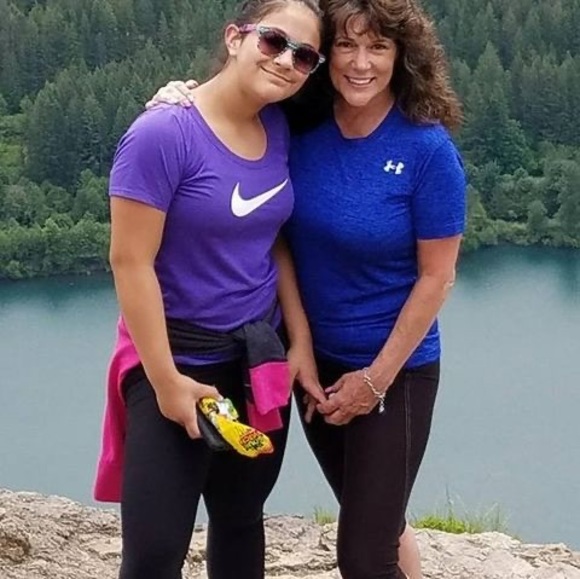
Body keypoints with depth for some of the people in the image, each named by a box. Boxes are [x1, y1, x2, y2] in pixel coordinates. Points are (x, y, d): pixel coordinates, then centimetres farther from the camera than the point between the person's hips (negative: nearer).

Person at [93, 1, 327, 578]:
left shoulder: (278, 130, 0)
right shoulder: (163, 134, -20)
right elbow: (130, 261, -19)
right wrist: (167, 381, -18)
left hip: (257, 359, 6)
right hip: (177, 358, -6)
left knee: (240, 524, 17)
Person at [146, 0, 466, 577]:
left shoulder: (428, 150, -18)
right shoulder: (299, 129, -7)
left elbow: (435, 277, -14)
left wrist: (376, 379, -12)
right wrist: (189, 100, -16)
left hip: (395, 370, -5)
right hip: (315, 362, 5)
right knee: (375, 521, 22)